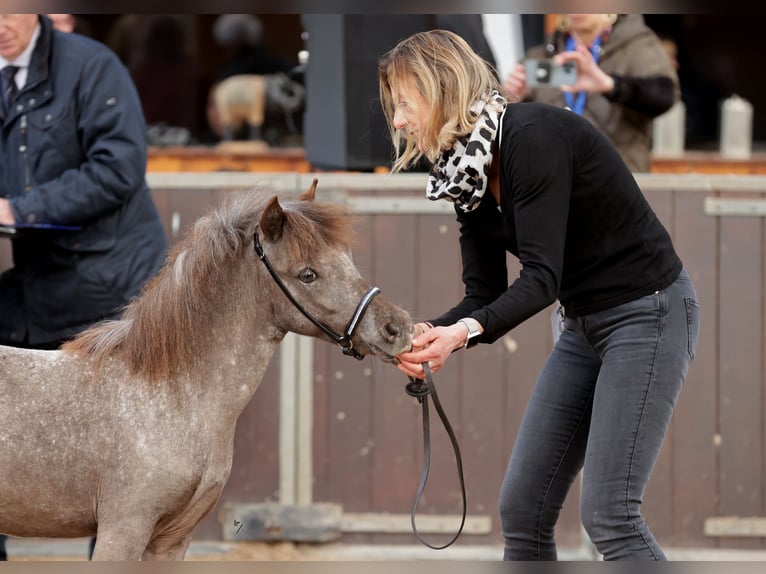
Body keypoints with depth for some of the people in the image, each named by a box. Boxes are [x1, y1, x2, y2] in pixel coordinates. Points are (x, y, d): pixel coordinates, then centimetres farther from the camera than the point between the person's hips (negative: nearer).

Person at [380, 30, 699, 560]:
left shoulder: (533, 138, -22)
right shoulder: (464, 172, 4)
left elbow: (541, 278, -27)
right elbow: (485, 294, 2)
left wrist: (466, 330, -40)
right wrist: (429, 337, -18)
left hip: (649, 312, -9)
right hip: (585, 323, 9)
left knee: (609, 514, -16)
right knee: (522, 509, 4)